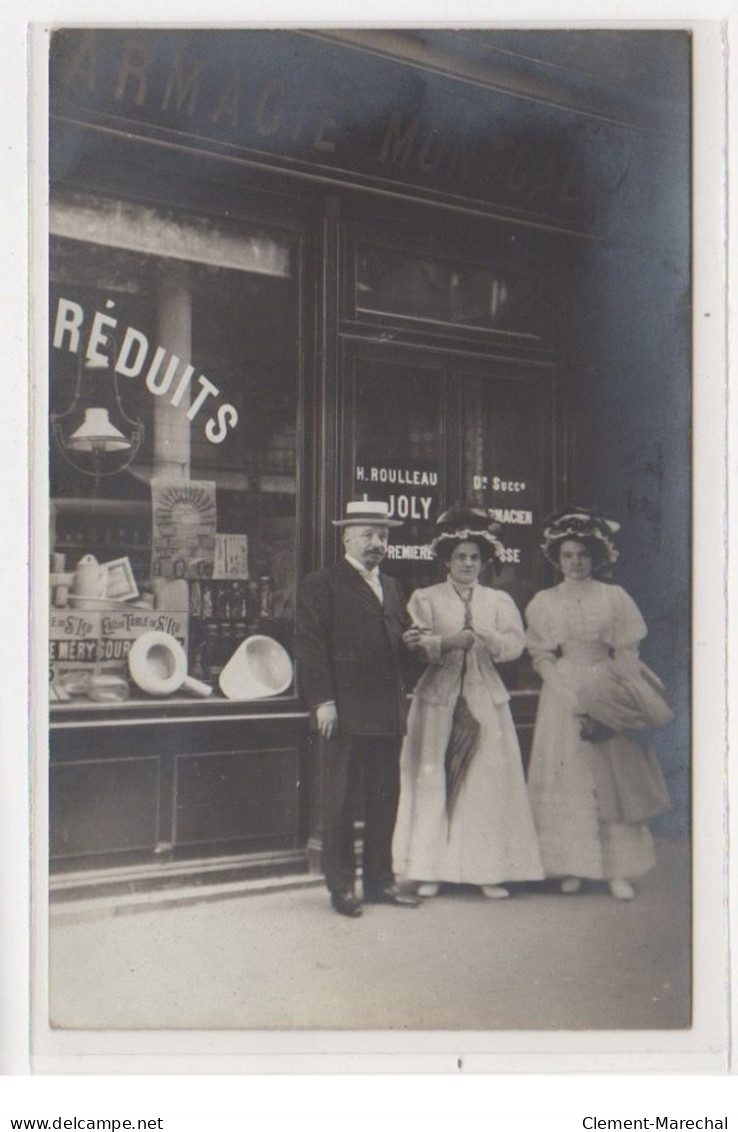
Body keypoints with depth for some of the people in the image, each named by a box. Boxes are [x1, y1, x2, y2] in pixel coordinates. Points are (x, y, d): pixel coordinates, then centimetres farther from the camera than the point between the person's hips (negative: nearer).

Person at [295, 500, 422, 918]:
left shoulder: (392, 587, 19)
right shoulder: (322, 585, -3)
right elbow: (311, 646, -8)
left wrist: (409, 641, 2)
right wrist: (323, 701, -14)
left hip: (388, 713, 7)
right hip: (345, 713, -6)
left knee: (385, 799, 11)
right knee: (340, 801, 2)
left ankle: (380, 880, 23)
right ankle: (341, 885, 12)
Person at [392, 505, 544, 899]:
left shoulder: (499, 601, 15)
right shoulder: (425, 599, 10)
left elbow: (516, 642, 0)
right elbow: (416, 645, -5)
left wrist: (487, 639, -20)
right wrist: (447, 642, -22)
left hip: (485, 700, 2)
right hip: (437, 700, -1)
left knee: (490, 782, -2)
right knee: (432, 779, -3)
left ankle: (489, 870, 5)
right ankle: (429, 870, 5)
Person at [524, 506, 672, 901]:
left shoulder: (614, 598, 5)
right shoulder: (544, 603, 5)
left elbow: (628, 655, 3)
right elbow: (541, 658, -1)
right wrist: (575, 700, -12)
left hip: (608, 695, 0)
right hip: (562, 698, 0)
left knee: (615, 779, -1)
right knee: (567, 781, 0)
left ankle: (618, 870, 3)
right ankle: (571, 868, 6)